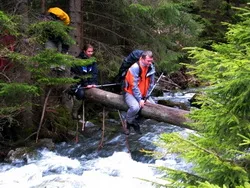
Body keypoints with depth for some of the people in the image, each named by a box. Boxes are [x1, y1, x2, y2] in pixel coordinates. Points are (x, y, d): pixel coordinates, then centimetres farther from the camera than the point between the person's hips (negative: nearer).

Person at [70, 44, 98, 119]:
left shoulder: (92, 60, 2)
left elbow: (95, 73, -6)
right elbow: (80, 74, -22)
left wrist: (93, 83, -20)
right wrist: (86, 84, -26)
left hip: (89, 81, 6)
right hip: (78, 80, -6)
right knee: (80, 93, -28)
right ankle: (75, 112, -12)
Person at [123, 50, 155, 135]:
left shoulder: (151, 68, -7)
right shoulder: (135, 68, -26)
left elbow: (151, 84, 0)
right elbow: (134, 86, -25)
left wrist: (146, 97, -6)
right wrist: (140, 99, -24)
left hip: (142, 94, 7)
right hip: (130, 93, -7)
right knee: (135, 107, -33)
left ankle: (134, 121, 15)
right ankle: (128, 122, -3)